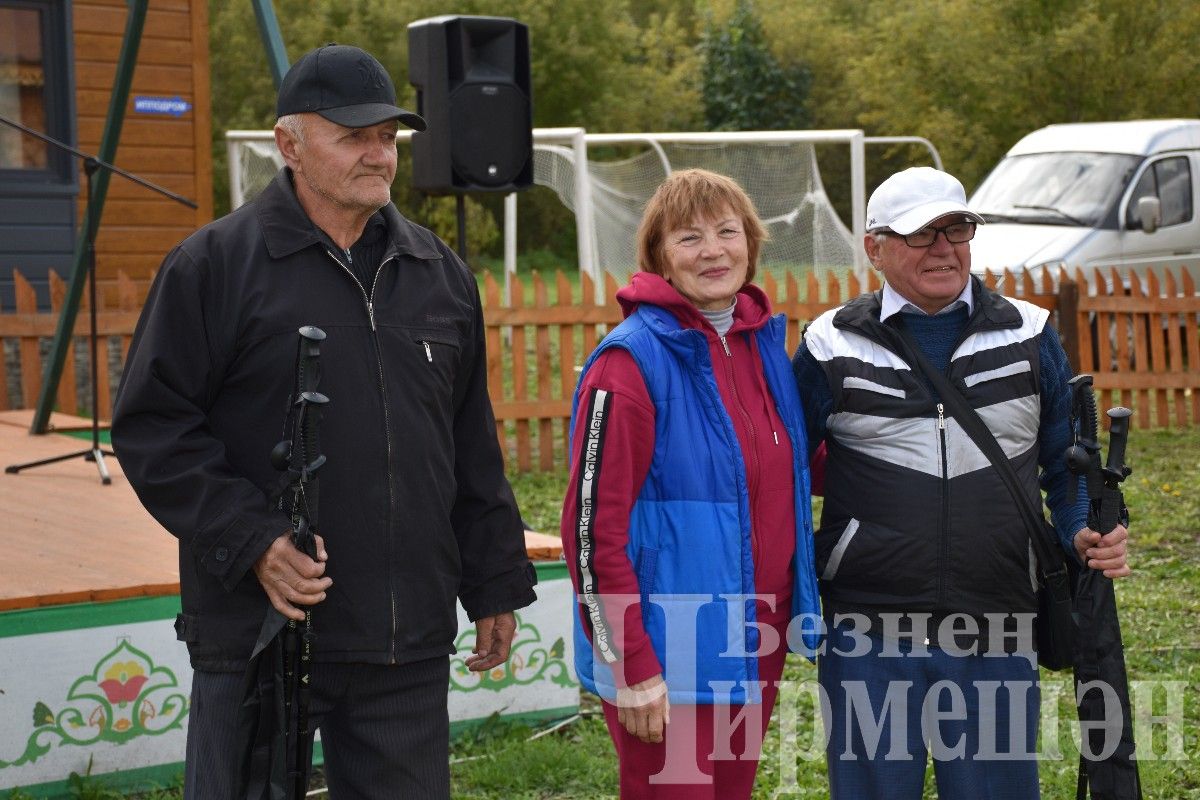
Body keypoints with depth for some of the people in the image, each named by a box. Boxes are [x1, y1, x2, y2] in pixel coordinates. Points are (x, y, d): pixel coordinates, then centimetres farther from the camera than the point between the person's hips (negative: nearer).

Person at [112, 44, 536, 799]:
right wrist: (250, 540, -17)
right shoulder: (215, 264, -4)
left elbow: (474, 449, 16)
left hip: (409, 643, 5)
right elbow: (151, 427, -7)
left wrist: (495, 587, 14)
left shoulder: (439, 272, 12)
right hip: (257, 633, -4)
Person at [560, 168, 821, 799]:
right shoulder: (634, 360, -15)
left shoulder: (764, 343, 7)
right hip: (670, 667, -7)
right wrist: (632, 670, -17)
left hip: (756, 652, 7)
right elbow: (592, 528, -17)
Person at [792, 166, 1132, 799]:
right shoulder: (833, 347, 2)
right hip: (867, 635, -1)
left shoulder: (1029, 336, 6)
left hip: (996, 636, 1)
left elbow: (1067, 464, 14)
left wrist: (1084, 534, -6)